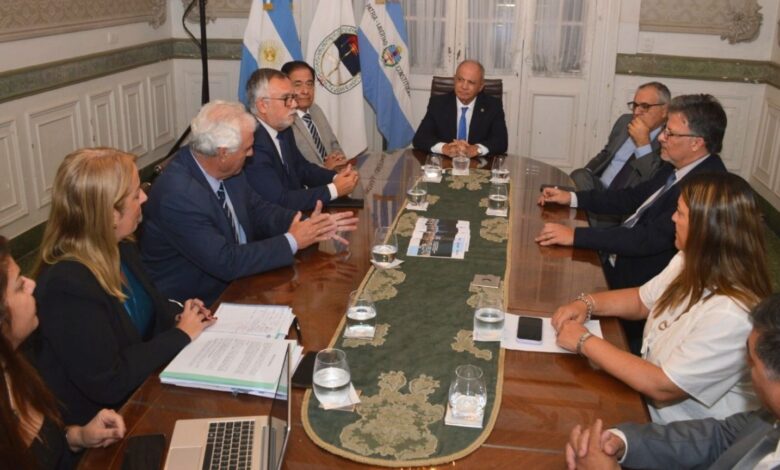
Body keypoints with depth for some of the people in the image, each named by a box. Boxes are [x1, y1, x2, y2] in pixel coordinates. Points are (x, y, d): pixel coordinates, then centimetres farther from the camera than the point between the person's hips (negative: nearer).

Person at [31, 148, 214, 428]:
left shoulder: (120, 249, -1)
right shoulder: (66, 284, -27)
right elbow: (107, 383, -25)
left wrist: (178, 317, -4)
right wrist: (180, 335, -16)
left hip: (146, 384, 8)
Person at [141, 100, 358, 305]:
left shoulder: (226, 170, -7)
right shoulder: (177, 195, -28)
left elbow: (258, 210, 7)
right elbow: (226, 262, -26)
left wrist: (311, 225, -8)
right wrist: (292, 241, -19)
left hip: (232, 282, 7)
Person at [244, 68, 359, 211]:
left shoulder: (283, 129, 1)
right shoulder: (253, 144, -25)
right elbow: (280, 201, -26)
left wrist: (336, 177, -3)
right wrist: (333, 189, -20)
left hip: (295, 209, 8)